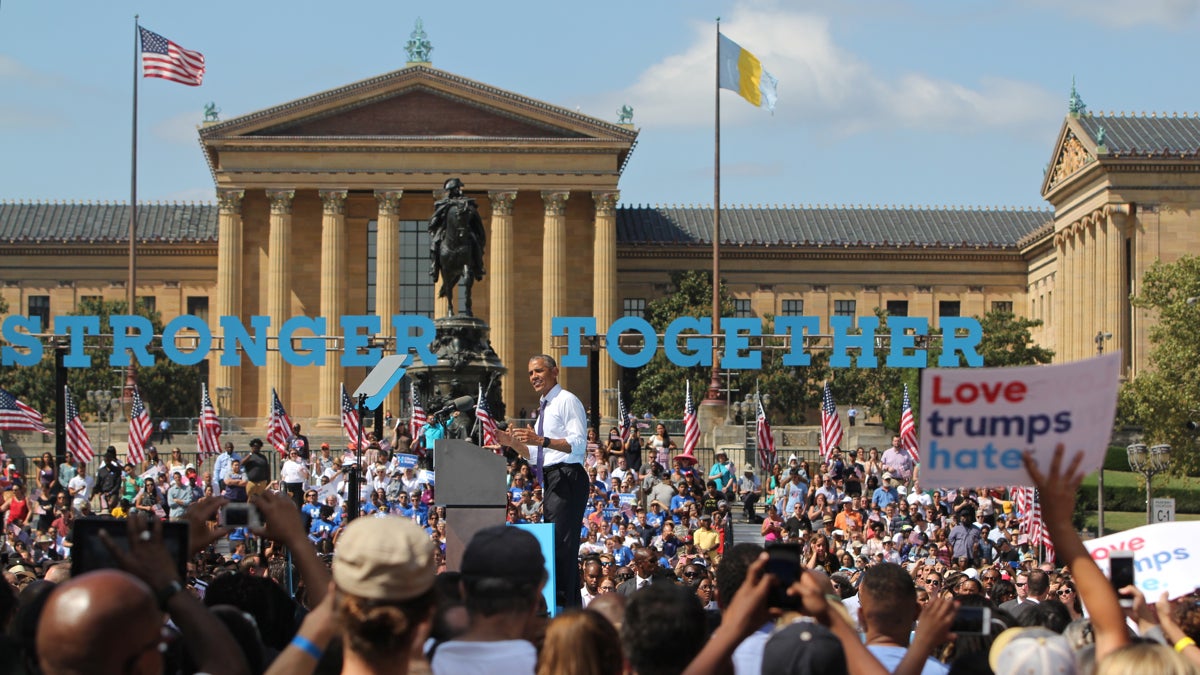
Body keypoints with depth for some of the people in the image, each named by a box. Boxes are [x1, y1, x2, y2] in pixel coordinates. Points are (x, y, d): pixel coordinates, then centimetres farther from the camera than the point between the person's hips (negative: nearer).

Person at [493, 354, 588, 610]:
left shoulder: (567, 401, -6)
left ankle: (567, 603, -17)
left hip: (567, 479, -10)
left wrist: (541, 440, -25)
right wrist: (513, 443, 9)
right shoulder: (544, 408, 23)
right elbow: (536, 456, 25)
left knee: (562, 544, -15)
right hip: (550, 481, 10)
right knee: (554, 545, 10)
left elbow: (578, 444, -17)